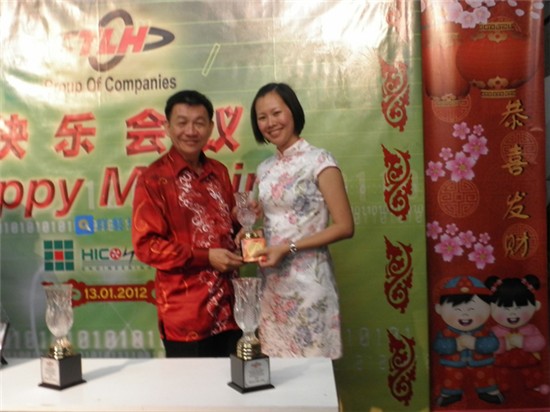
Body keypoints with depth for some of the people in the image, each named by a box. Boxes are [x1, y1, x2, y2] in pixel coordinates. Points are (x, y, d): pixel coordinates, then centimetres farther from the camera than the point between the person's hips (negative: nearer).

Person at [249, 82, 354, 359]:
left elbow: (345, 227, -12)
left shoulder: (319, 161, -8)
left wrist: (289, 248, -17)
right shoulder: (264, 169, 10)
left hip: (308, 282, -5)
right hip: (272, 284, 6)